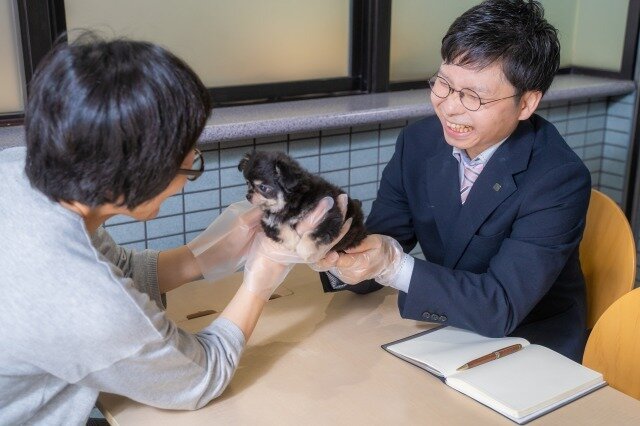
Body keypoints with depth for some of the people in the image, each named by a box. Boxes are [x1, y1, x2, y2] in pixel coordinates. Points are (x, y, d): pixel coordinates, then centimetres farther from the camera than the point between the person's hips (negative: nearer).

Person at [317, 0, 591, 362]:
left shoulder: (560, 180, -22)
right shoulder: (418, 142, -8)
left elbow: (501, 308, -27)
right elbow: (378, 248, -7)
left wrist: (394, 265, -37)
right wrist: (338, 255, -29)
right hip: (444, 333, 5)